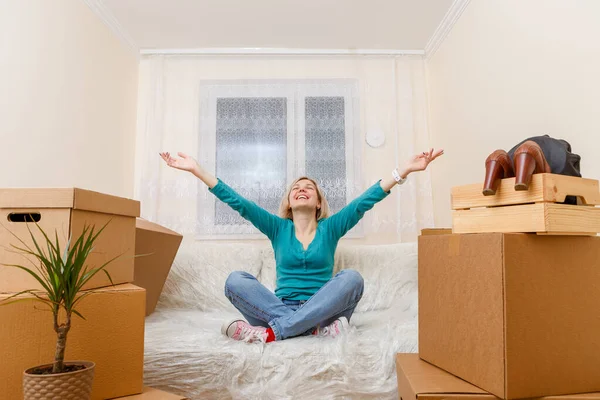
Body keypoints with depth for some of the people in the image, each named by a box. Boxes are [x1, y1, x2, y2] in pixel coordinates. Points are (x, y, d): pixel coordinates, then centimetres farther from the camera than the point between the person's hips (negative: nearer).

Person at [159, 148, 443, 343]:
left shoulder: (330, 228, 9)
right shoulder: (278, 228, 10)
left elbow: (365, 201, -2)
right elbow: (238, 203, 2)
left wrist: (406, 170, -12)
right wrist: (196, 170, -5)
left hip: (322, 309, 0)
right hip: (281, 308, 1)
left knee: (351, 277, -29)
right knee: (235, 280, -23)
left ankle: (271, 332, -34)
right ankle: (318, 329, -31)